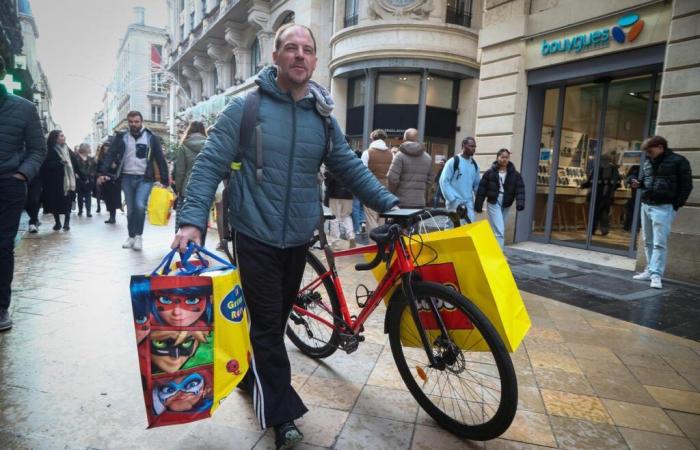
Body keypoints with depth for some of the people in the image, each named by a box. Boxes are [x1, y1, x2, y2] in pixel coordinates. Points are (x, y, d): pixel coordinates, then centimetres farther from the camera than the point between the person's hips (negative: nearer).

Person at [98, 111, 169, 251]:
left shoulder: (151, 138, 1)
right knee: (130, 209, 8)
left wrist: (165, 179, -4)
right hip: (127, 178, 3)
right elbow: (111, 155, 0)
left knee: (140, 205, -19)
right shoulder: (121, 137, 6)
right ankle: (131, 236, 24)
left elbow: (160, 159, 1)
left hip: (145, 178, -2)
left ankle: (139, 236, -1)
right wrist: (103, 172, -15)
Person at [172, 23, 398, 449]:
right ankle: (282, 413, 15)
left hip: (298, 238, 5)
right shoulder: (246, 107, -7)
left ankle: (252, 374, 42)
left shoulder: (323, 116, 5)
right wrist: (192, 220, -20)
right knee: (268, 324, 2)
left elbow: (351, 168, 8)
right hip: (256, 237, -4)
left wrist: (391, 205, 1)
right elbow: (210, 164, -9)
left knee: (277, 320, 18)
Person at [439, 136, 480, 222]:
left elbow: (476, 184, 19)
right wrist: (452, 199, -14)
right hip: (455, 202, -5)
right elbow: (443, 181, -10)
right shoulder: (453, 161, -6)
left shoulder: (474, 164, 11)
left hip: (469, 202, 5)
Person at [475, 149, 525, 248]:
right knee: (499, 230, -12)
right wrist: (478, 205, -6)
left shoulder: (515, 174, 4)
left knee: (499, 230, 15)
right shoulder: (490, 172, -3)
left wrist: (520, 203, -21)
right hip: (494, 203, -4)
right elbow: (481, 189, -3)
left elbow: (520, 189, -5)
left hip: (506, 205, 4)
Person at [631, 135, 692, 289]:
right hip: (645, 206, 7)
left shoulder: (678, 161, -5)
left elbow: (686, 185, -4)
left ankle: (656, 275, -9)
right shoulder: (647, 162, 13)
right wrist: (638, 184, 2)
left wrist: (676, 205, -9)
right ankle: (650, 271, 20)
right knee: (648, 242, 11)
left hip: (664, 208, -7)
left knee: (659, 243, -9)